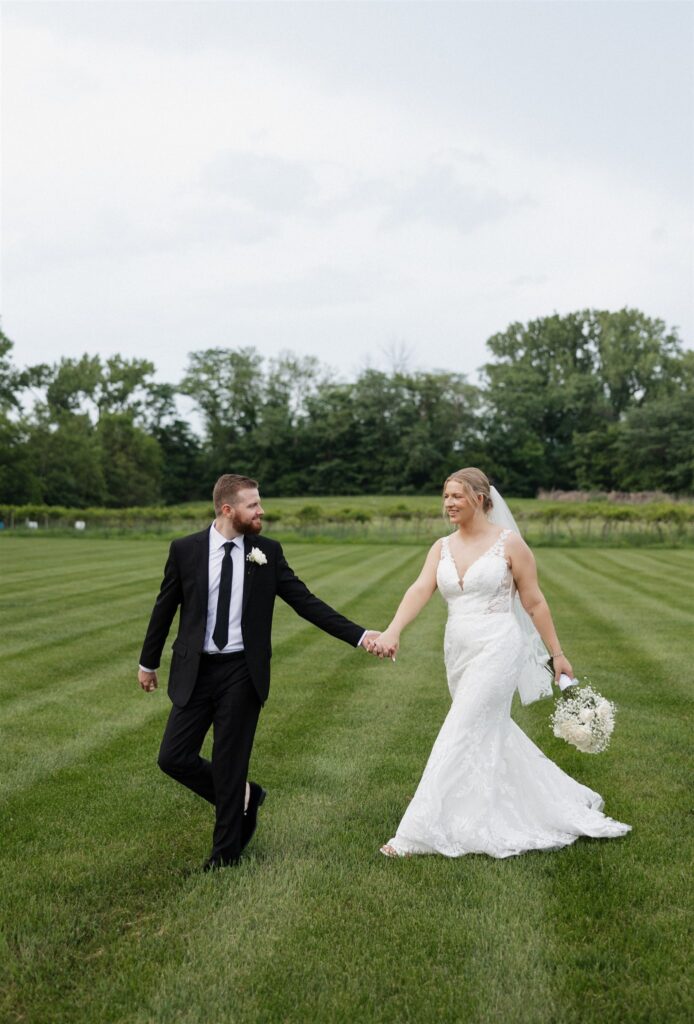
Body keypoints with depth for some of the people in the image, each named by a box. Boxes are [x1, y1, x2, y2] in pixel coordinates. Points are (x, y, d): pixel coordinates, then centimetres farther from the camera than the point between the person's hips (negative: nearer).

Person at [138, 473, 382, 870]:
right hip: (195, 671, 1)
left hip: (242, 673, -1)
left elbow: (306, 601, -2)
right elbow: (165, 607, 8)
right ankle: (244, 797, 27)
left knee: (230, 764, 4)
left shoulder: (268, 552, -1)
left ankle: (226, 850, 24)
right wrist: (148, 662, 16)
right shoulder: (185, 550, -3)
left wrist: (359, 634, -10)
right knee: (174, 757, 1)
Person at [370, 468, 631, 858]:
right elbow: (419, 591, -10)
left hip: (498, 650, -7)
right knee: (493, 737, 18)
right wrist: (392, 632, -26)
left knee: (458, 739, -7)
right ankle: (557, 805, 38)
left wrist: (557, 654, -1)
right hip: (460, 653, 7)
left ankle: (419, 833, -1)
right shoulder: (442, 548, 6)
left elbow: (534, 602, -3)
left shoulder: (509, 543, -7)